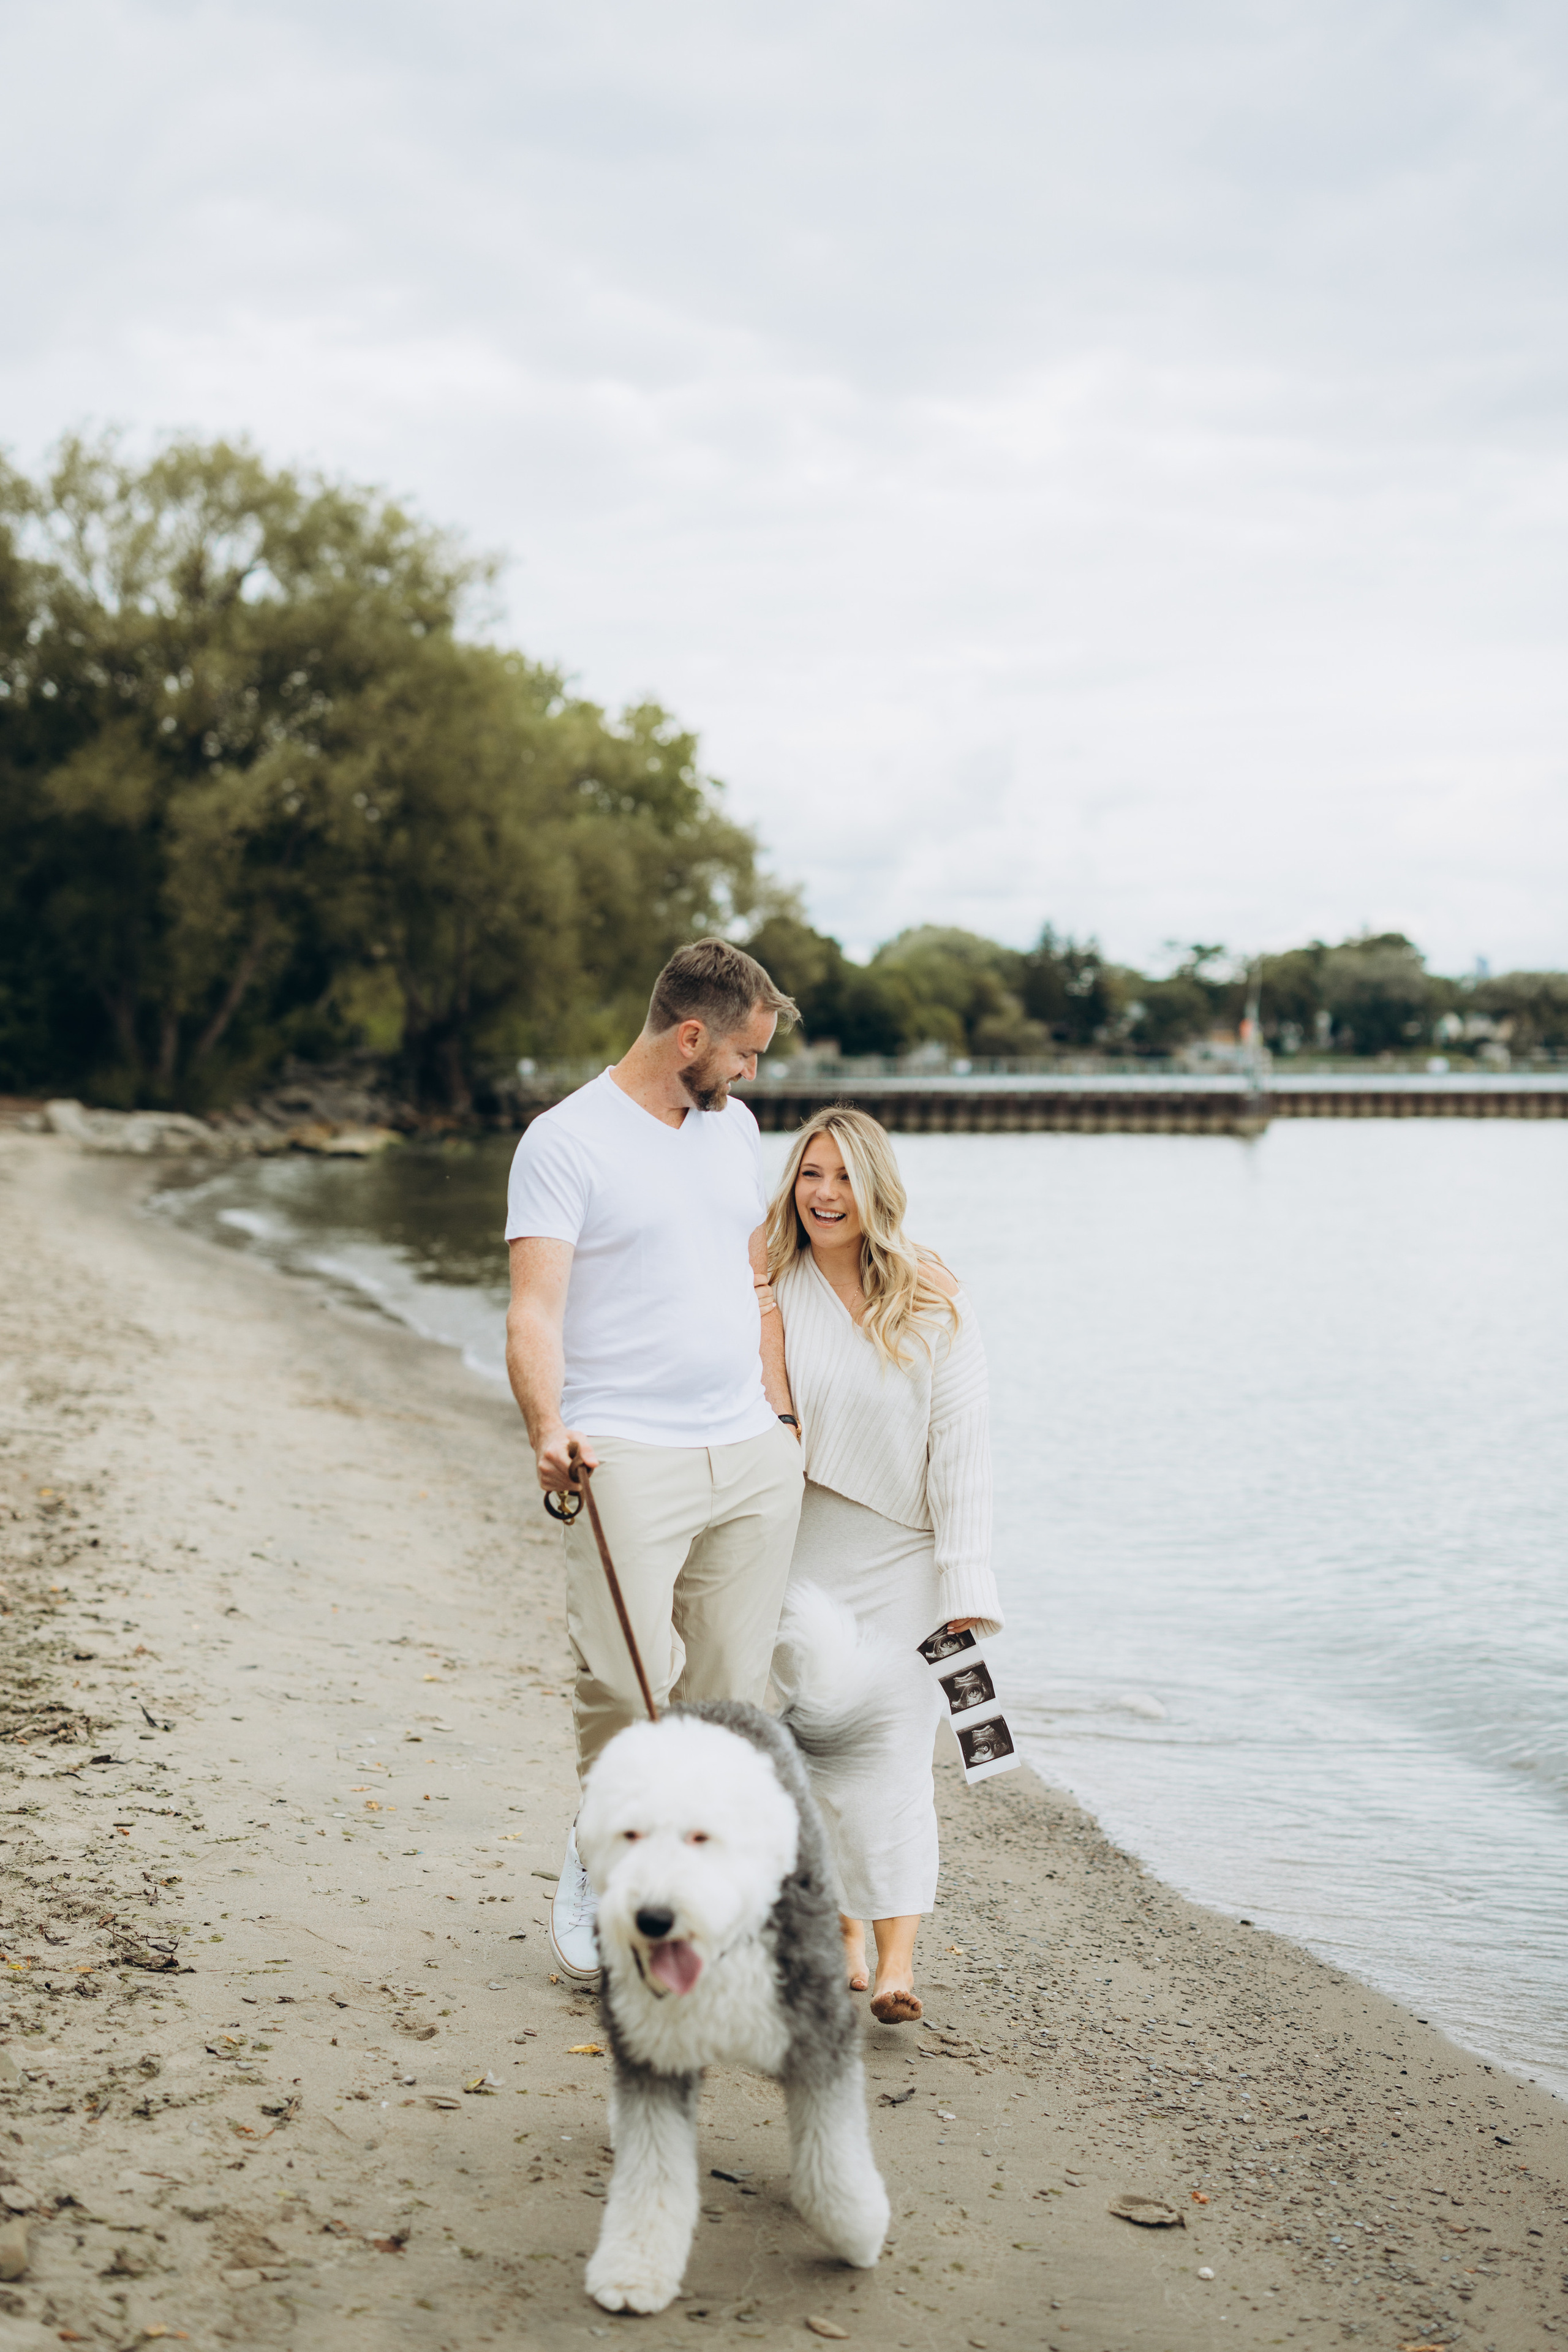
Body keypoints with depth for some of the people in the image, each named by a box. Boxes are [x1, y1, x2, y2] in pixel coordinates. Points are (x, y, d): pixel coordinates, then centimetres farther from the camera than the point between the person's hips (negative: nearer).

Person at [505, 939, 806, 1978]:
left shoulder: (736, 1127, 16)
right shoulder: (565, 1141, -4)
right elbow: (536, 1309, -12)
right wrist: (548, 1426, -28)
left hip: (753, 1459, 6)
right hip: (628, 1455, -6)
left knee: (732, 1691, 4)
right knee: (625, 1682, -13)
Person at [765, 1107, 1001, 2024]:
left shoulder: (932, 1301, -4)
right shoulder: (771, 1294, 0)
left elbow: (962, 1443, -6)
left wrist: (965, 1581, -11)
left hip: (904, 1553, -2)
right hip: (804, 1556, 2)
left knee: (893, 1748, -9)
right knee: (821, 1747, 7)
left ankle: (898, 1963, -12)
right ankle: (846, 1939, 22)